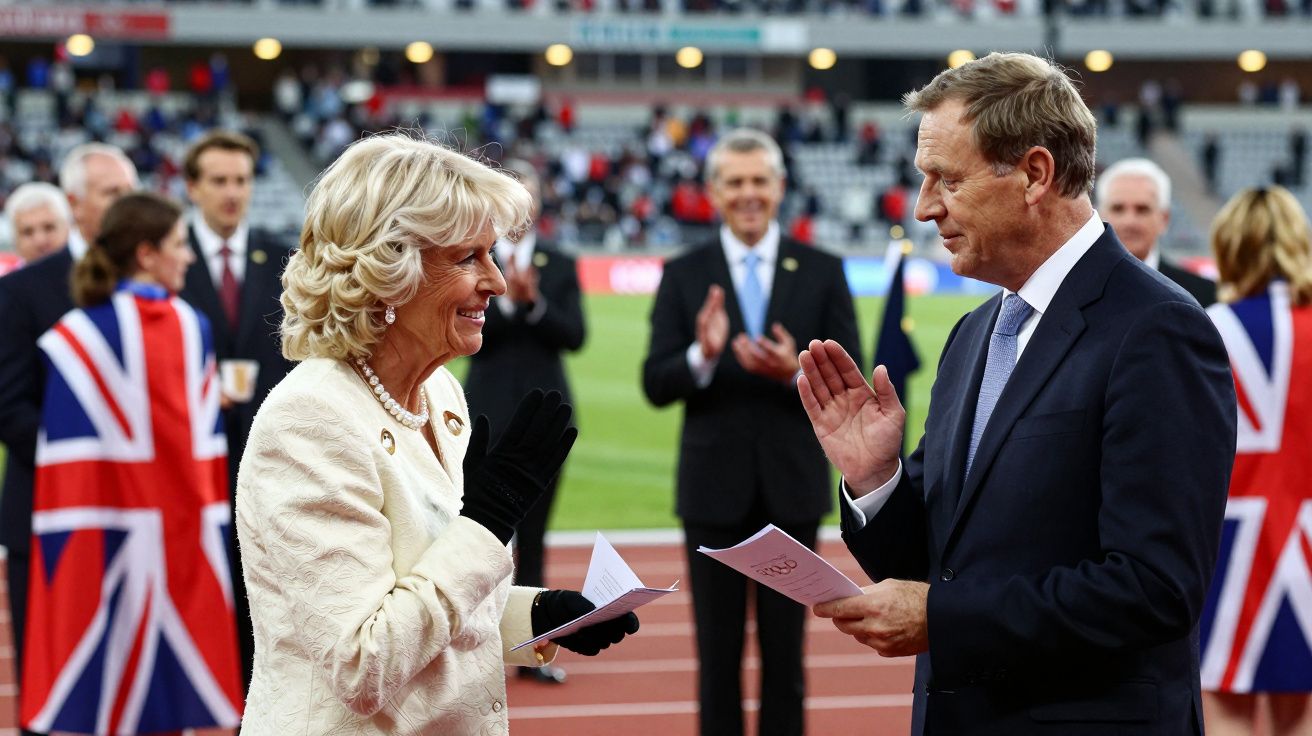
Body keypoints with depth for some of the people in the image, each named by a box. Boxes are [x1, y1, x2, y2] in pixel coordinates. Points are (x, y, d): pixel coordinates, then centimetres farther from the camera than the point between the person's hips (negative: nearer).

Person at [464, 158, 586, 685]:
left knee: (533, 534, 7)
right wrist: (505, 300, -24)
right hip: (490, 414, -2)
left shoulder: (561, 266, 5)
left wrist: (534, 301, -20)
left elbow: (574, 336, -6)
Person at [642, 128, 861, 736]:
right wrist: (702, 355, -24)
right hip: (714, 487, 0)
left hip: (792, 485, 0)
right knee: (718, 654, 6)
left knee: (784, 652, 8)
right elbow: (656, 386, -4)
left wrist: (795, 373, -21)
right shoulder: (684, 275, 1)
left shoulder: (822, 273, 1)